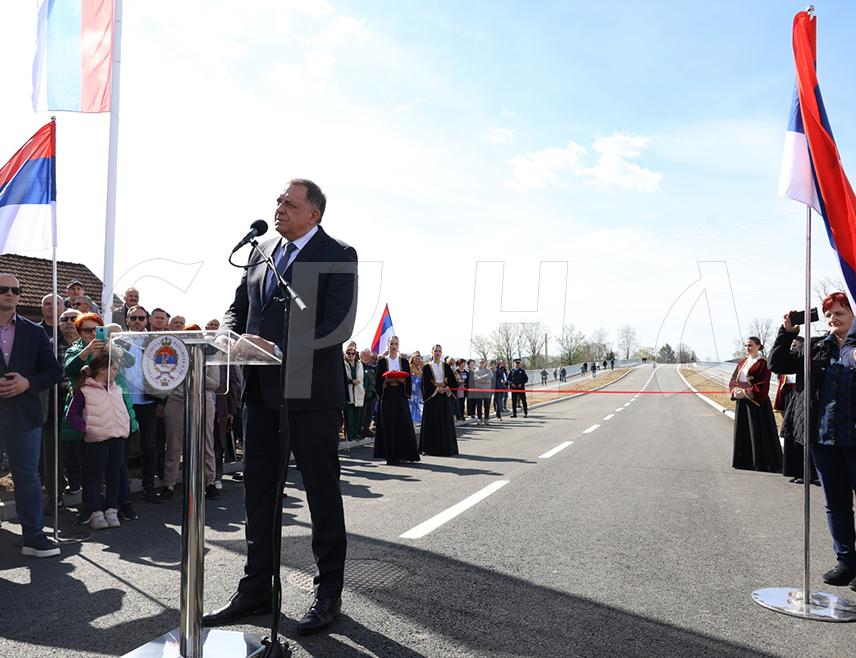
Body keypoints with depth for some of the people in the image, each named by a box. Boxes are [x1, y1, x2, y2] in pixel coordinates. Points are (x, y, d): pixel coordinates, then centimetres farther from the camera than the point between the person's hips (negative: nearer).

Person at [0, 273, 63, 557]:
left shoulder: (35, 332, 8)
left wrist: (28, 383, -10)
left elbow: (54, 371, 7)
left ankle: (33, 536, 13)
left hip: (24, 415, 2)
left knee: (28, 476, 7)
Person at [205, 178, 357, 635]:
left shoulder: (338, 257, -6)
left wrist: (282, 351, -25)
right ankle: (256, 590, 27)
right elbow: (238, 307, 15)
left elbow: (338, 326, -16)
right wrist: (229, 335, -8)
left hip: (310, 391, -6)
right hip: (260, 389, 7)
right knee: (258, 491, 13)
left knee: (322, 493, 6)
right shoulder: (262, 252, 14)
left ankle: (328, 594, 19)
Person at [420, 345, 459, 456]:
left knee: (445, 422, 2)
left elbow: (453, 382, 4)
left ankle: (445, 447, 8)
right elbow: (425, 383, -6)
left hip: (444, 398, 3)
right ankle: (429, 448, 4)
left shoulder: (446, 366, 9)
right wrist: (437, 388, -14)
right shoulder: (427, 367, 1)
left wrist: (444, 387, -12)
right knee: (431, 423, -1)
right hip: (431, 398, -3)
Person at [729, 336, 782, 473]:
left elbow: (762, 385, -15)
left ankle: (761, 461, 2)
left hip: (756, 401, -7)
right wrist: (735, 390, -7)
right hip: (741, 401, 7)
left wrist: (746, 392, -18)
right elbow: (734, 380, 12)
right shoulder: (742, 362, 13)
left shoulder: (762, 363, -8)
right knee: (743, 430, 9)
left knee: (758, 430, -4)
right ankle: (745, 460, 17)